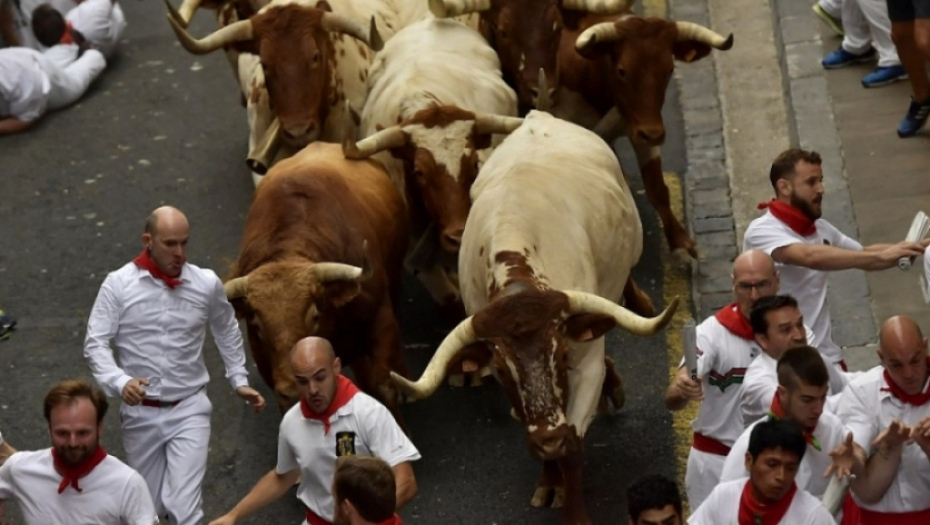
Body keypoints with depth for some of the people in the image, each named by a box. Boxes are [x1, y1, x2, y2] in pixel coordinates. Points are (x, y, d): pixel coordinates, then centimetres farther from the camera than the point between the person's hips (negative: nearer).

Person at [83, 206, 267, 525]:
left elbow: (227, 331, 16)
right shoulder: (118, 284, -9)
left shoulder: (207, 284, -4)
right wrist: (120, 382, -26)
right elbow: (95, 343, -10)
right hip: (140, 411, 1)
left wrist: (239, 380, 13)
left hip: (189, 409, 0)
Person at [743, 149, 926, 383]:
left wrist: (912, 248, 3)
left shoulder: (821, 229, 6)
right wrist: (882, 256, -35)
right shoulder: (762, 231, -16)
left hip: (826, 355, 7)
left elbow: (864, 254, 21)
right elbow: (811, 256, -33)